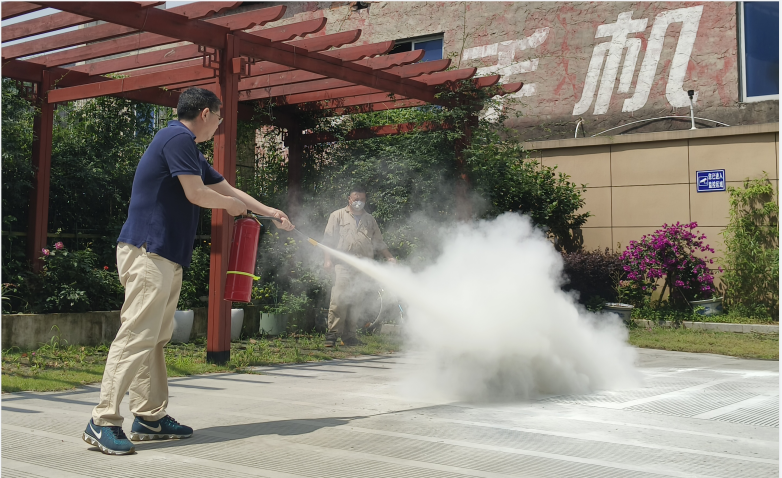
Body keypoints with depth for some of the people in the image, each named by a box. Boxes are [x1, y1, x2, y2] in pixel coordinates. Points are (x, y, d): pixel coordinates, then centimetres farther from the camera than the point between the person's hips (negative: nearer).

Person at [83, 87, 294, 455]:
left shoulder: (190, 150, 23)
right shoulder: (178, 138, -9)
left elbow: (226, 188, 32)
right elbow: (197, 194, -15)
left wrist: (269, 212, 35)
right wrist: (231, 204, 5)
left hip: (167, 257, 11)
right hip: (149, 252, -11)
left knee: (155, 339, 11)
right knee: (137, 336, -13)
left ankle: (150, 417, 16)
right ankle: (103, 422, -11)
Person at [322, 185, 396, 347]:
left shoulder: (370, 220, 24)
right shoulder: (338, 216, 13)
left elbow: (379, 242, 27)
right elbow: (329, 239, 6)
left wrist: (389, 257, 15)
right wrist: (328, 259, -5)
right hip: (343, 264, -4)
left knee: (357, 301, 0)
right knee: (340, 297, -16)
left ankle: (349, 335, 5)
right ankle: (333, 333, -13)